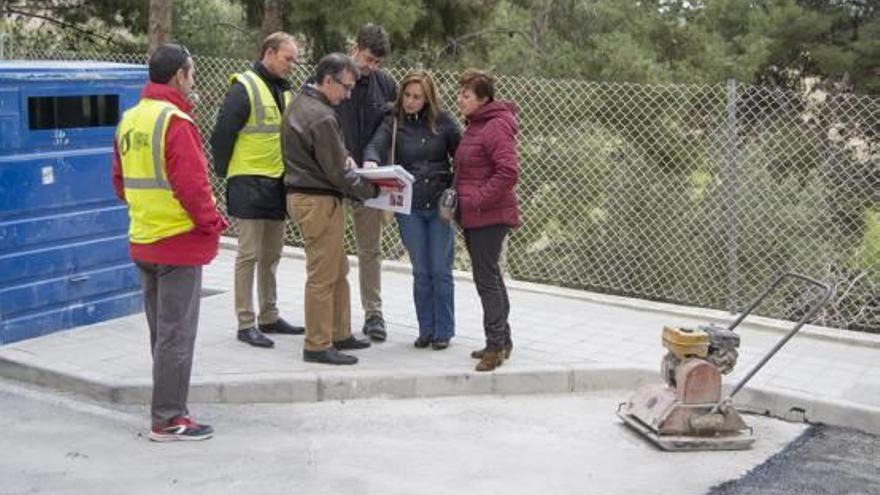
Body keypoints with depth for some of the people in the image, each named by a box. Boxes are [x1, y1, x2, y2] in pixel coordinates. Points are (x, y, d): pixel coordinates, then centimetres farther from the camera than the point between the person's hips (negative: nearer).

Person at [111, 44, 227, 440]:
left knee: (161, 330, 18)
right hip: (179, 243, -8)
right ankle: (168, 420, 4)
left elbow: (120, 181, 15)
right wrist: (211, 222, -9)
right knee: (176, 334, -1)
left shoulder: (129, 120, 9)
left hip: (143, 241, 9)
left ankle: (167, 409, 27)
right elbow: (192, 184, -21)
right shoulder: (175, 122, -17)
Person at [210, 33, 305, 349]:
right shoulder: (244, 88, -11)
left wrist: (289, 172, 15)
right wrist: (225, 173, -7)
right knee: (249, 254, -4)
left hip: (277, 183, 8)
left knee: (272, 255, 14)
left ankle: (269, 317, 25)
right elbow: (222, 134, -12)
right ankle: (246, 323, 2)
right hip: (249, 183, -8)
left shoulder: (284, 91, 14)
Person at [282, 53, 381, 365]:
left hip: (301, 195, 11)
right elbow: (336, 172, -18)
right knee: (323, 276, -3)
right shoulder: (321, 117, -20)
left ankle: (340, 334, 27)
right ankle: (318, 345, 4)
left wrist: (345, 157, 9)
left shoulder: (299, 104, 13)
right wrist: (371, 191, -6)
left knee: (338, 271, 18)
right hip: (319, 201, -11)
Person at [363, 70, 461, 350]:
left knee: (441, 271, 1)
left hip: (440, 204, -1)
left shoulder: (442, 121, 2)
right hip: (409, 207, 1)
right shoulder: (394, 122, 2)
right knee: (421, 272, 6)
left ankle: (444, 331, 13)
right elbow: (376, 145, -15)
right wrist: (371, 162, -37)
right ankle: (426, 330, 18)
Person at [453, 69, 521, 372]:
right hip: (472, 216, 10)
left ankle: (495, 345, 1)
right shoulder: (474, 126, 16)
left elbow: (508, 173, -23)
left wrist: (478, 199, -20)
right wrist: (457, 196, 14)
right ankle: (502, 340, 27)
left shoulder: (496, 128, -16)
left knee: (486, 279, -6)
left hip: (489, 217, -10)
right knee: (489, 277, 16)